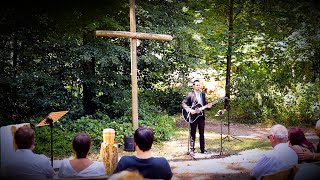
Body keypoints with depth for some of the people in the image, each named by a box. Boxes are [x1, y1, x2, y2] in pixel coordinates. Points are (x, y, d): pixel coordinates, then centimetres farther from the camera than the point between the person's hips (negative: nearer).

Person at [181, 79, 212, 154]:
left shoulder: (203, 94, 13)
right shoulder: (190, 94, -5)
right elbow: (183, 103, -11)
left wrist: (208, 106, -3)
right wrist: (190, 110, -21)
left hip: (201, 115, 5)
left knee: (202, 133, 9)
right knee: (193, 133, 1)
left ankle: (202, 148, 16)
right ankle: (192, 149, 7)